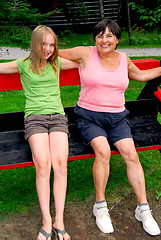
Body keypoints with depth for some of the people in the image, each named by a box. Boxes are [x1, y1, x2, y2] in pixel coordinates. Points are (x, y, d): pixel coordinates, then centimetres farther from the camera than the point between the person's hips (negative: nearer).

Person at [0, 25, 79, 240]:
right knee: (43, 165, -22)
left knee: (60, 164, -19)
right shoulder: (23, 65, 11)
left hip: (57, 116, 2)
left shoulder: (57, 63, 19)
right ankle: (47, 222, -13)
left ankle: (59, 221, -12)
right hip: (35, 117, -2)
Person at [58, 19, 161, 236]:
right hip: (89, 116, -3)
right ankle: (100, 206, -8)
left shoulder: (123, 59, 8)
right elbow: (54, 54, 8)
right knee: (103, 150, -28)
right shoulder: (85, 54, -2)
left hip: (117, 116, 3)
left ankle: (143, 209, -1)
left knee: (131, 153, -16)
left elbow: (139, 75, 27)